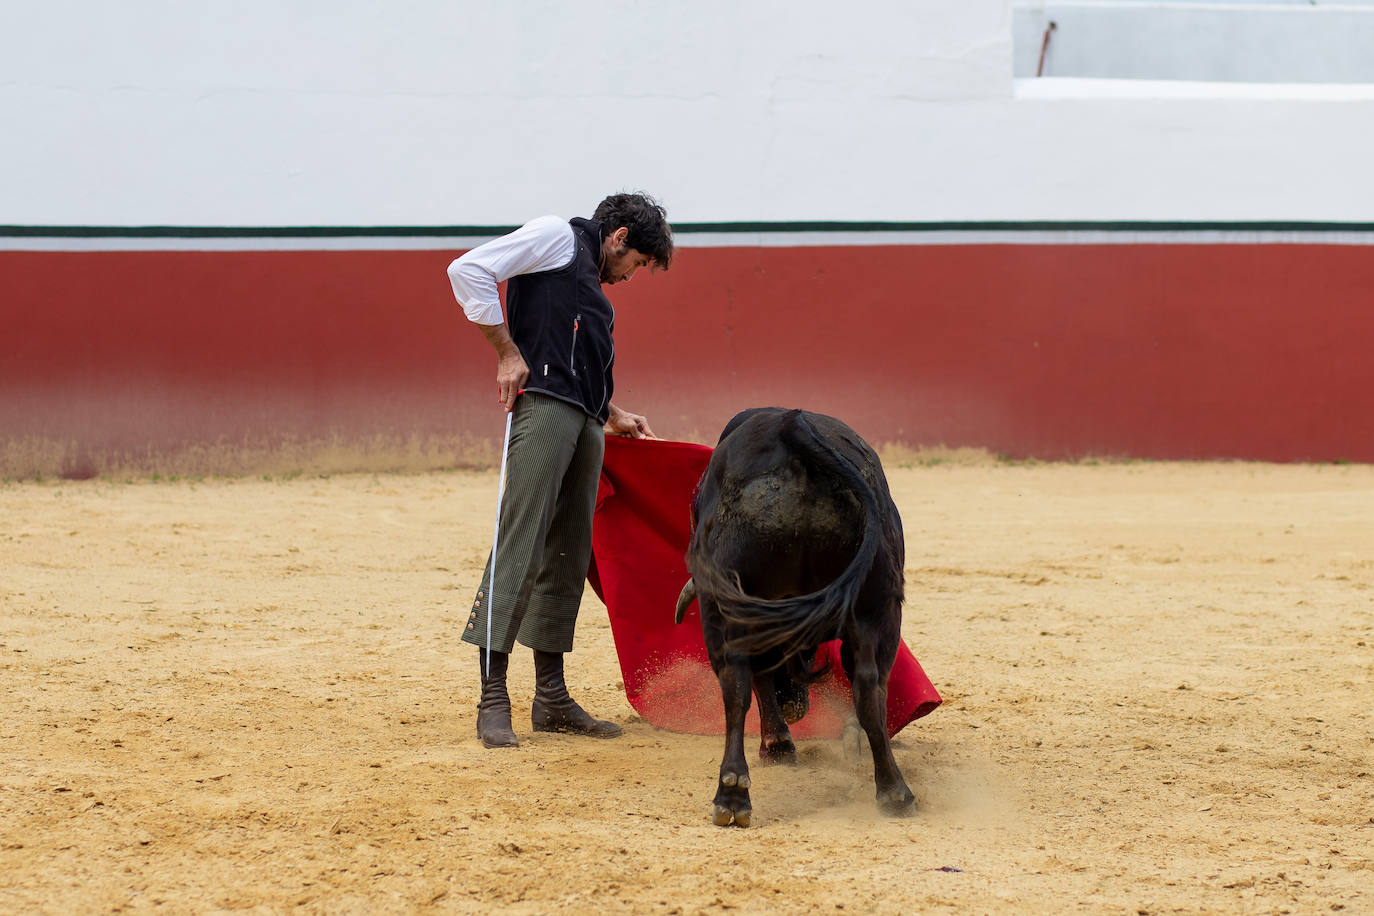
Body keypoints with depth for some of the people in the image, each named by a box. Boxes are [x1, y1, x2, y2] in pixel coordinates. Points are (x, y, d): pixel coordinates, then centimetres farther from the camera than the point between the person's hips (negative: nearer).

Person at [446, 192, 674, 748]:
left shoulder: (591, 282, 28)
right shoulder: (558, 236, 3)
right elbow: (468, 271, -8)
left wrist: (614, 416, 37)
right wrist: (507, 351, -8)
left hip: (585, 425, 10)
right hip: (543, 405, -10)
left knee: (568, 559, 9)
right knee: (519, 546, -14)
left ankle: (551, 701, 14)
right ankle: (493, 700, -18)